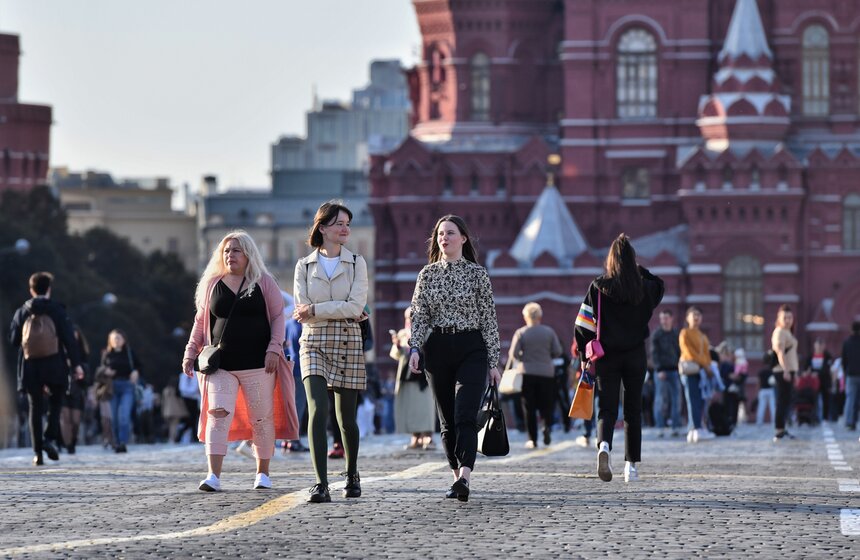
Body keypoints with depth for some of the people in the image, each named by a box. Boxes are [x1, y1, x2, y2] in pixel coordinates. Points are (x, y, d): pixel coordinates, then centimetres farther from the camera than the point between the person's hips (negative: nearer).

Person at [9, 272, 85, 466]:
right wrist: (76, 363, -6)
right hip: (54, 366, -2)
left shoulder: (22, 313, 5)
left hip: (30, 367, 2)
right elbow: (69, 338, -7)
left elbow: (13, 340, 7)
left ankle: (38, 451, 3)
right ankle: (50, 438, -12)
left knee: (35, 408, 7)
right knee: (55, 404, 10)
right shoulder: (57, 310, -2)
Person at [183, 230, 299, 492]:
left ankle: (263, 473, 17)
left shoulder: (263, 283, 5)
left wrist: (274, 348, -8)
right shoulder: (212, 285, 11)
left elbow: (278, 316, 3)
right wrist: (190, 353, 8)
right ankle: (213, 476, -18)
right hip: (221, 366, 1)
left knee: (262, 419, 4)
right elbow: (200, 322, 16)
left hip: (258, 363, -1)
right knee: (217, 414, -12)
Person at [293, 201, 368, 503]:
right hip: (314, 344, 0)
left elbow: (355, 305, -8)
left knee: (346, 417, 6)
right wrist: (341, 311, -10)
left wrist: (315, 310, -12)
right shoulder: (304, 266, 7)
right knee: (317, 410, -17)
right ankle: (321, 484, -21)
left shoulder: (356, 263, 5)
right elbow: (302, 313, -1)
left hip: (347, 344, 0)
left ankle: (352, 474, 31)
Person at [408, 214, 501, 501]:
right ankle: (457, 476, 16)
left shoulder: (477, 274, 2)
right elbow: (419, 316, 6)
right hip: (437, 350, 3)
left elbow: (489, 320, 3)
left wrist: (494, 363, 0)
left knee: (465, 416, -17)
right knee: (447, 420, 6)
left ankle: (464, 478, -30)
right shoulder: (427, 274, 9)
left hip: (472, 349, -3)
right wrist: (414, 348, -11)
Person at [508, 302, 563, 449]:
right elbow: (557, 352, 1)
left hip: (527, 373, -1)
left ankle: (533, 439, 2)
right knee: (546, 405, 11)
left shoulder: (520, 333, -6)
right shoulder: (549, 332, 0)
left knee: (529, 408, 5)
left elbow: (513, 354, -9)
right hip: (546, 373, 1)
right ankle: (547, 426, -16)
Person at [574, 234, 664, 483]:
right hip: (636, 355, 1)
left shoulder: (598, 287, -7)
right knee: (633, 411, 12)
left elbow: (583, 324, -8)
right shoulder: (645, 287, -2)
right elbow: (659, 286, 24)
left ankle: (604, 445, -29)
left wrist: (585, 357, 2)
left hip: (606, 356, -1)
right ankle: (631, 465, 12)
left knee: (607, 409, 1)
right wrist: (639, 269, 14)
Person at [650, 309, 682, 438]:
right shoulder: (656, 335, 2)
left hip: (674, 370, 3)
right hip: (661, 371, -3)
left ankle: (676, 427, 1)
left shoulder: (677, 334, 12)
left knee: (676, 400, -2)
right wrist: (659, 369, -14)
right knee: (661, 400, -4)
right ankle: (660, 428, -2)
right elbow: (654, 354, -3)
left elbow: (681, 352, 17)